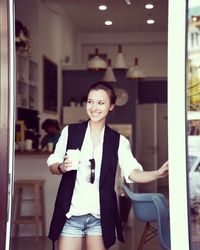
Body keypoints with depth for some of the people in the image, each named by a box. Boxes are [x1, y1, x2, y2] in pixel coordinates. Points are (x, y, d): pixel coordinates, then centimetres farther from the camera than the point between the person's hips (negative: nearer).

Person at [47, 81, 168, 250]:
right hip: (71, 214, 0)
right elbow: (52, 165, 8)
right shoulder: (70, 132, 2)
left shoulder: (119, 141, 1)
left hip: (100, 217, 0)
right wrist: (62, 167, -16)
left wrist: (159, 173, -31)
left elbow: (133, 173, -12)